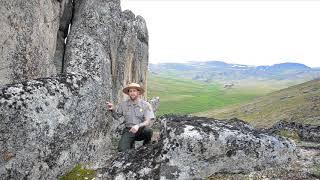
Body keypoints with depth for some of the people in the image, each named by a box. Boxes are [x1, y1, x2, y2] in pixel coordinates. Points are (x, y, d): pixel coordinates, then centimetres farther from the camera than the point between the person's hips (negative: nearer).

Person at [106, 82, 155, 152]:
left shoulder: (146, 105, -6)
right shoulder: (123, 104, 3)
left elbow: (148, 121, -13)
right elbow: (116, 116, 7)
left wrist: (138, 126, -32)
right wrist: (112, 109, -13)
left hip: (140, 131, -1)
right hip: (128, 131, 2)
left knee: (148, 130, -34)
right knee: (122, 150, -19)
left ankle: (146, 146, -1)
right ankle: (131, 143, 17)